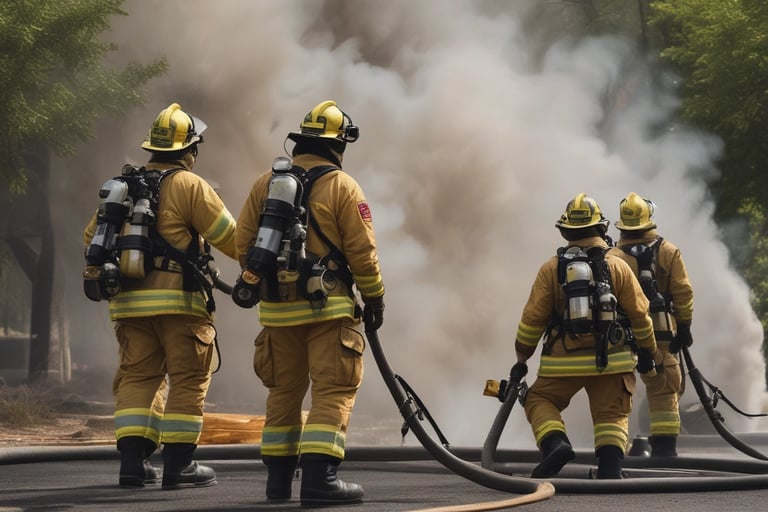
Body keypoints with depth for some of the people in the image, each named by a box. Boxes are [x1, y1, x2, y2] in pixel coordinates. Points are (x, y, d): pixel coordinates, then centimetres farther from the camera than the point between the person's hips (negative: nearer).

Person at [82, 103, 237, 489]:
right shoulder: (189, 185, -5)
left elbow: (93, 237, 19)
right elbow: (229, 238, -5)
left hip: (128, 300, 6)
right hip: (179, 299, -5)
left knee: (136, 377, 9)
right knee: (187, 381, 1)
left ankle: (132, 460, 1)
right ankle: (179, 464, 0)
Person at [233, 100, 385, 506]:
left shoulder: (265, 183, 7)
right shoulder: (342, 186, -6)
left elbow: (243, 241, 8)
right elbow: (362, 251, -8)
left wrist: (256, 280, 24)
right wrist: (374, 298, 4)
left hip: (277, 306, 5)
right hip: (326, 306, -5)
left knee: (283, 391, 15)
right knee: (333, 392, -4)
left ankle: (278, 478, 17)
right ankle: (319, 478, -14)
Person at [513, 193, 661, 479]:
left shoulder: (551, 268, 0)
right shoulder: (618, 267, 3)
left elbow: (533, 317, 0)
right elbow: (639, 313, 5)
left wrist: (522, 356, 13)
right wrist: (648, 351, 18)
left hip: (564, 359, -1)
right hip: (610, 359, 1)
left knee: (540, 401, 14)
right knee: (612, 415, 7)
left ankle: (555, 444, -12)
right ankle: (610, 468, -12)